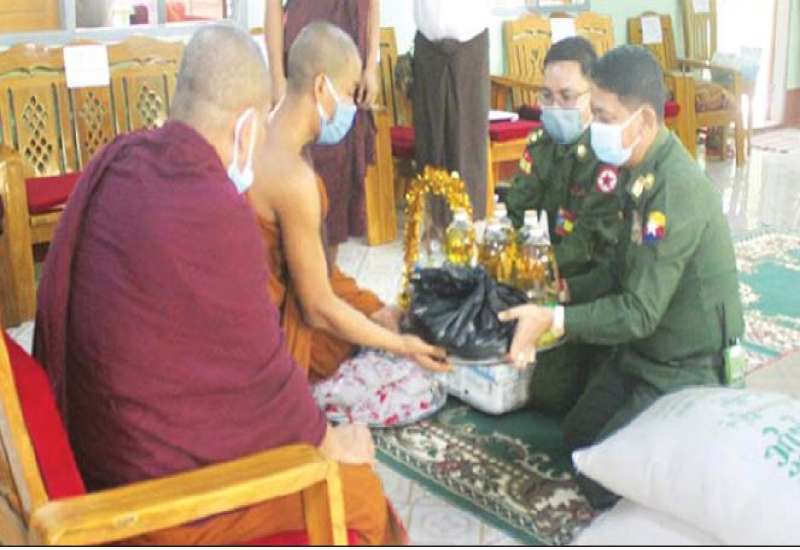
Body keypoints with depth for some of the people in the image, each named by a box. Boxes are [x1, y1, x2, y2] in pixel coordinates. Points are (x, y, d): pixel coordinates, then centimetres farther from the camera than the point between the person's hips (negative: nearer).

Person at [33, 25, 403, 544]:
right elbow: (262, 372, -18)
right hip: (161, 484, -8)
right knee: (360, 491, 9)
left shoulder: (118, 162, -5)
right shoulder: (215, 213, -29)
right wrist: (329, 442, 0)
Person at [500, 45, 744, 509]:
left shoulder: (677, 189, -31)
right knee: (577, 434, 18)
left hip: (687, 367, -9)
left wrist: (554, 321, -30)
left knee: (601, 485, -8)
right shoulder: (643, 170, -2)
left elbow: (640, 312, -29)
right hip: (645, 349, 9)